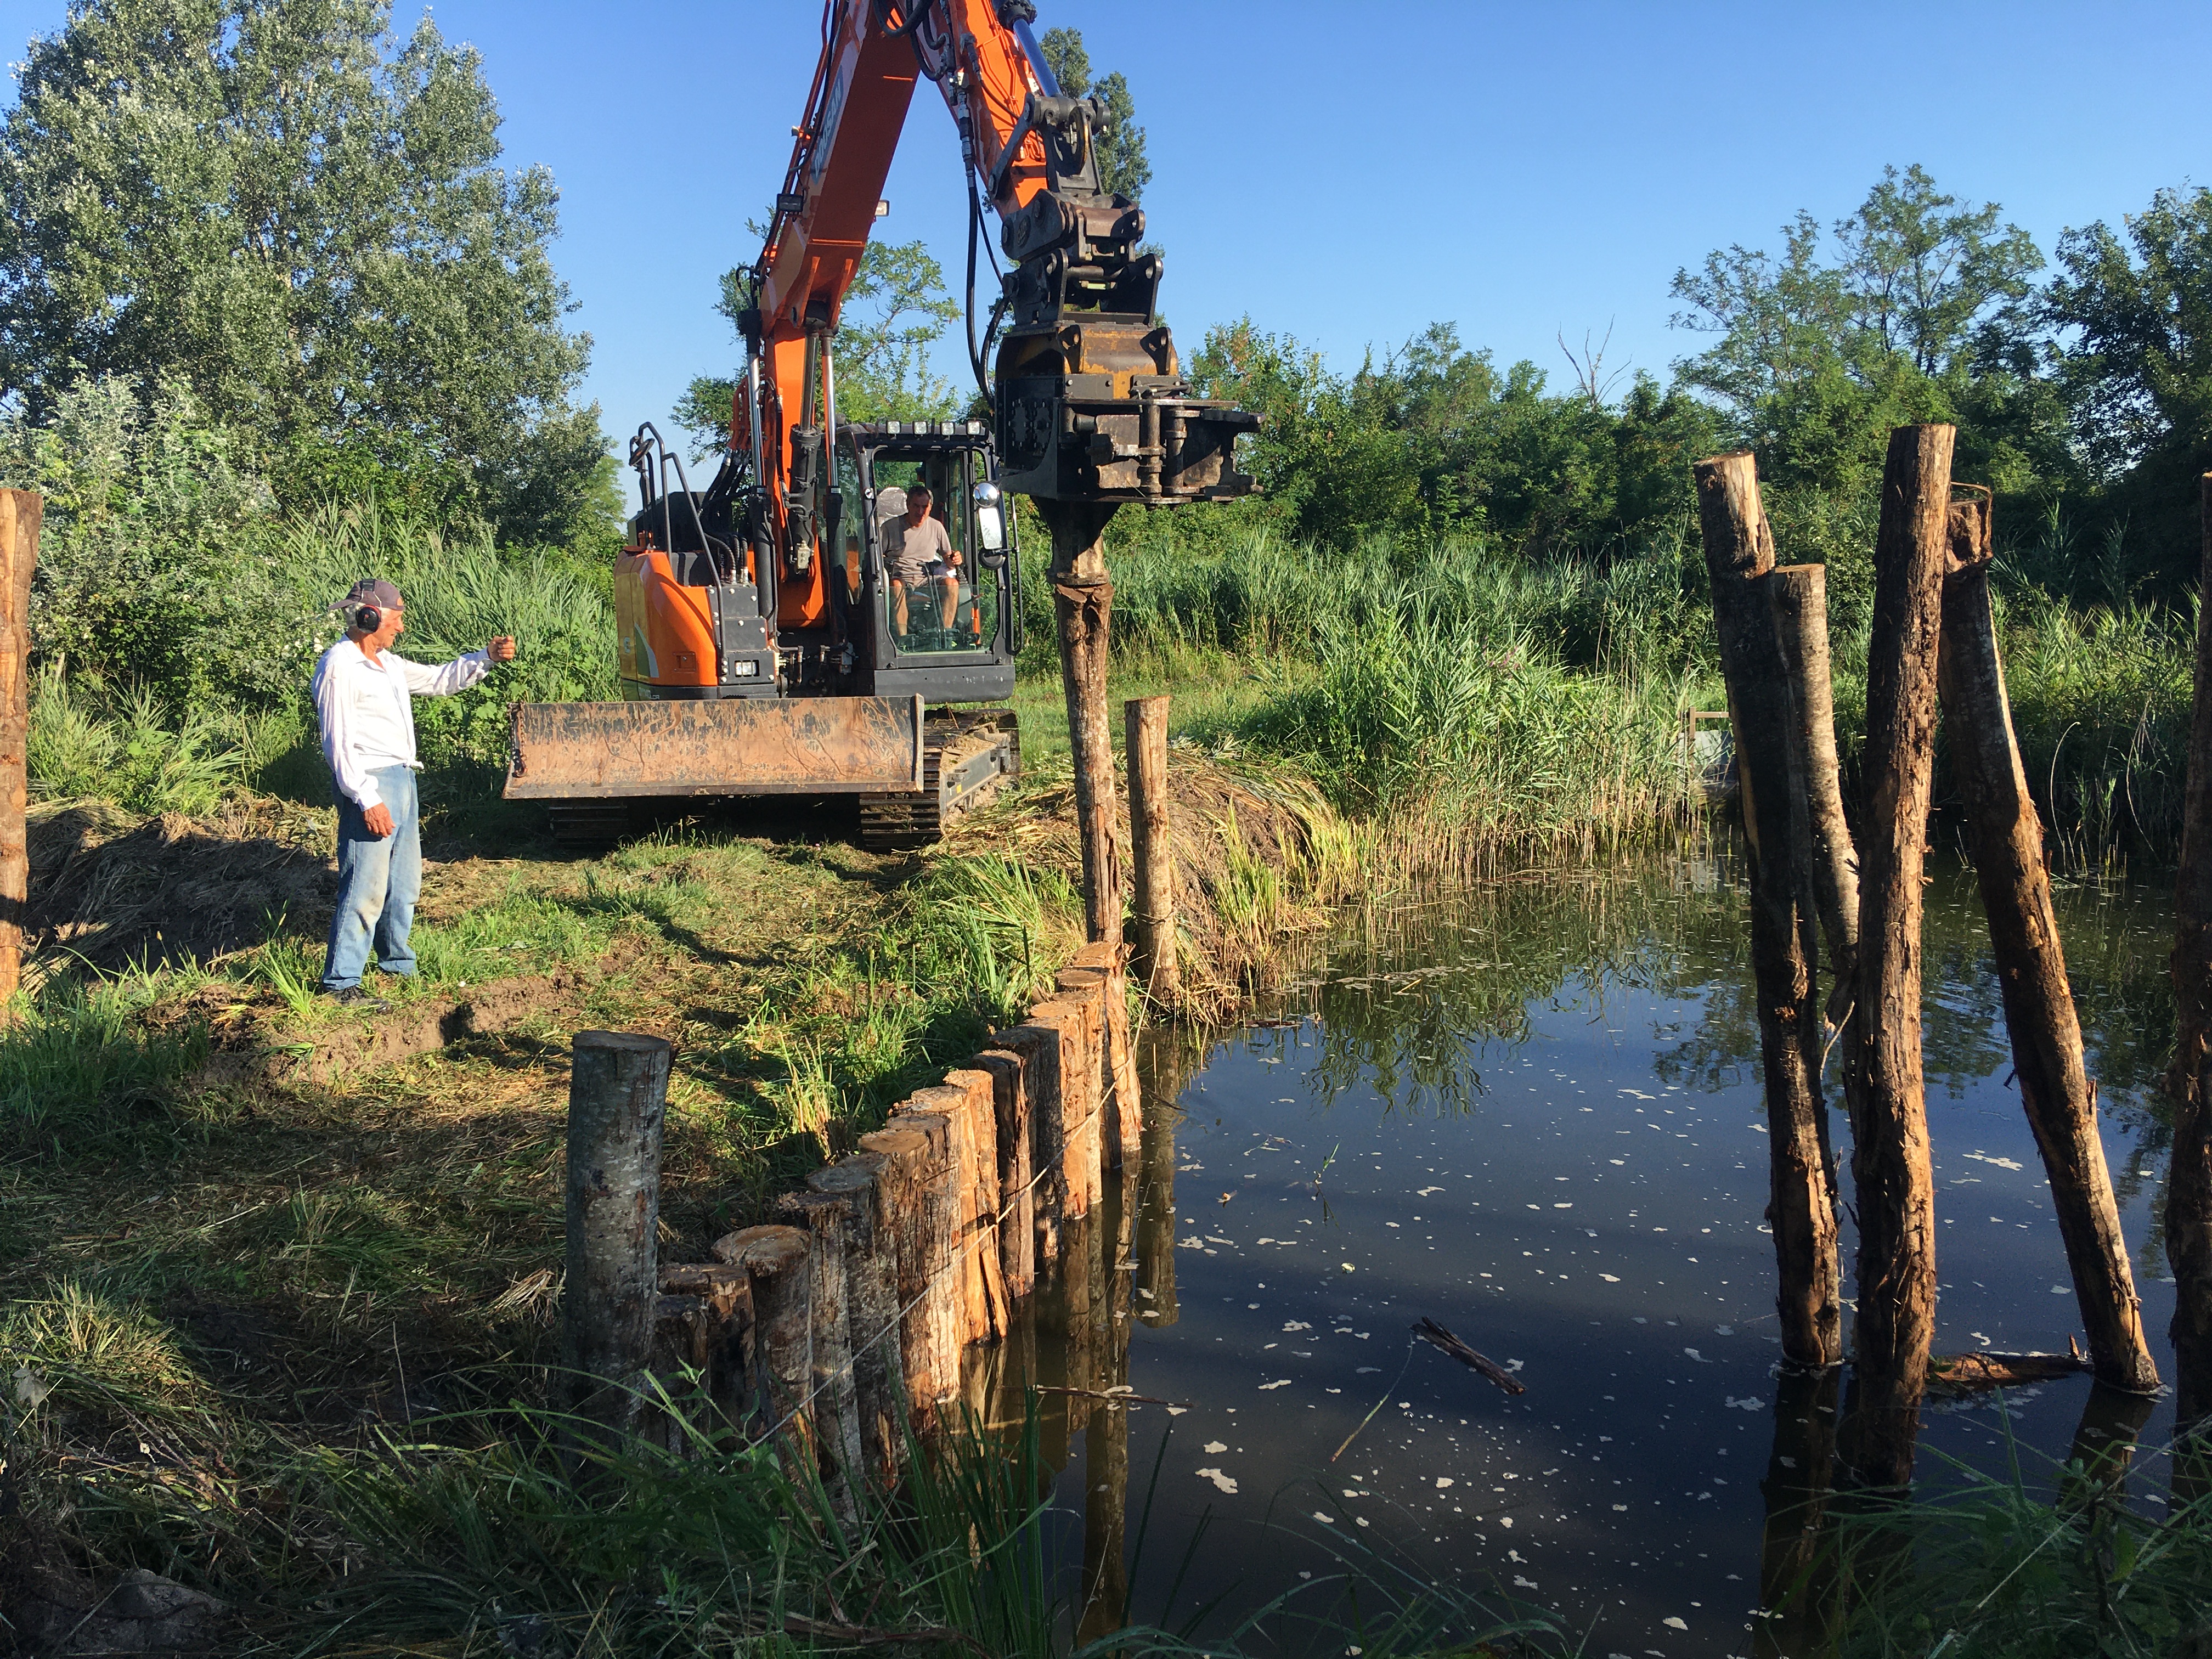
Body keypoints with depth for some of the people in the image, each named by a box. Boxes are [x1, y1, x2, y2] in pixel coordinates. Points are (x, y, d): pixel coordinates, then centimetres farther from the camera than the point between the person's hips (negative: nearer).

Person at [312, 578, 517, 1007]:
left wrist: (486, 657, 12)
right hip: (369, 783, -10)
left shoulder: (388, 662, 16)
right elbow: (339, 742, -17)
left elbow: (439, 681, 27)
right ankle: (341, 982, -5)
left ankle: (398, 962, 32)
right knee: (366, 888, -10)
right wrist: (367, 800, -21)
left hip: (402, 779, 10)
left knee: (404, 883, 18)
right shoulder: (339, 667, -12)